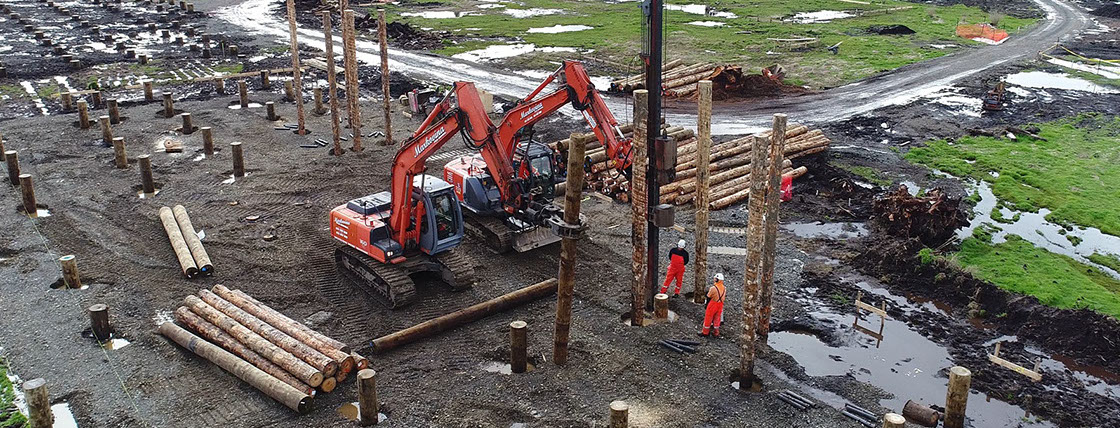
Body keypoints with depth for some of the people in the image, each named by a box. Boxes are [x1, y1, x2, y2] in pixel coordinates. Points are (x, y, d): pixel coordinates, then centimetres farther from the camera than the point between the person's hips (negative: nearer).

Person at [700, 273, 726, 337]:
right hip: (720, 305, 6)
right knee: (717, 318, 17)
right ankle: (716, 333, 23)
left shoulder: (713, 288, -22)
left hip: (713, 305, -6)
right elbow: (724, 296, 8)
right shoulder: (724, 288, -1)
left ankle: (705, 332, 18)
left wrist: (707, 304, 2)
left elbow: (708, 297, -13)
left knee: (708, 318, 8)